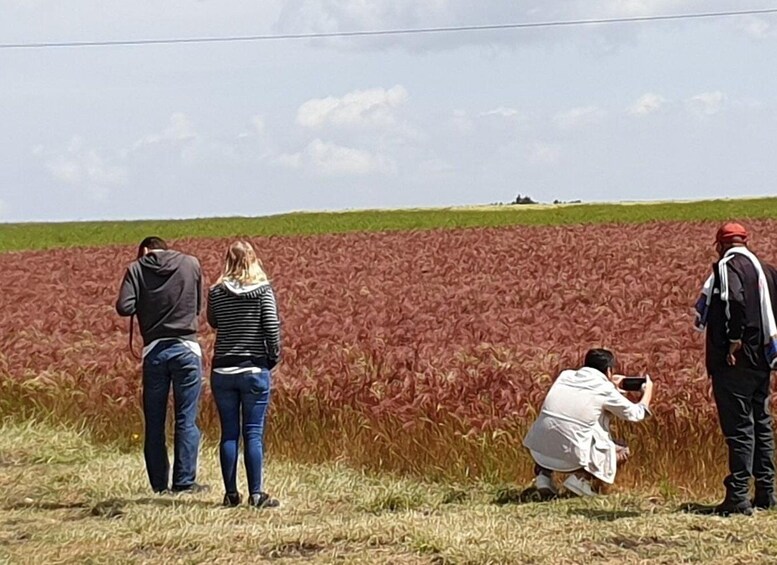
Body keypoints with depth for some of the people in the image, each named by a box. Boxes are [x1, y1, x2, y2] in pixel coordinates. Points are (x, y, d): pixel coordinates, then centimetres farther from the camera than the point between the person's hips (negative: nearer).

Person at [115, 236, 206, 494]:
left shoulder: (136, 269, 2)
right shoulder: (191, 264, 6)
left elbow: (124, 307, -8)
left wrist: (145, 306, 12)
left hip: (154, 350, 0)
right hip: (186, 348, 0)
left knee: (154, 422, 9)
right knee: (186, 420, 3)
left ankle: (159, 483, 10)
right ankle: (184, 482, 0)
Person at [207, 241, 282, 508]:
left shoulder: (216, 292, 1)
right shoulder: (263, 289, -6)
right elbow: (272, 327, -10)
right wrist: (274, 358, 5)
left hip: (223, 371, 2)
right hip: (255, 369, -2)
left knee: (229, 434, 7)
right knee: (254, 434, 0)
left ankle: (231, 494, 8)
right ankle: (256, 494, -3)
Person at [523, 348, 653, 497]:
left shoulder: (565, 375, 11)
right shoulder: (605, 390, -2)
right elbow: (636, 414, 11)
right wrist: (648, 392, 29)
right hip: (570, 458, -5)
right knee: (622, 451, 17)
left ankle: (543, 472, 15)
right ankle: (582, 477, -3)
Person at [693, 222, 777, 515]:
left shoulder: (727, 267, -10)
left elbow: (736, 300, -28)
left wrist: (734, 340, -22)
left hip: (735, 361, -8)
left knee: (738, 426, -8)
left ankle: (738, 496, -9)